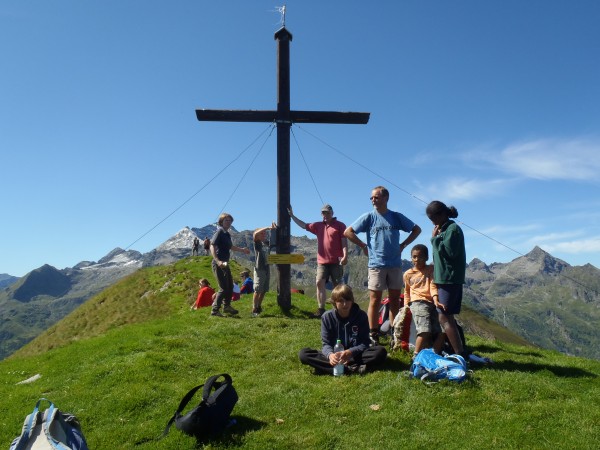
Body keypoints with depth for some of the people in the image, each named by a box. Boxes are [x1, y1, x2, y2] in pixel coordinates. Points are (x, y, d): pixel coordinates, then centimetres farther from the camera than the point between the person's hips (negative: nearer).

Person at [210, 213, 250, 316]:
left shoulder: (227, 234, 13)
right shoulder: (219, 232, -13)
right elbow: (212, 247, -25)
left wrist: (242, 250, 27)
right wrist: (217, 261, -36)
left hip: (225, 263, 9)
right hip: (218, 264, -9)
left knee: (230, 286, 18)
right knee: (224, 288, -8)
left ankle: (227, 306, 35)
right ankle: (215, 310, 1)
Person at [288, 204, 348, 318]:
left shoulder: (340, 225, -2)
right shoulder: (318, 226, 12)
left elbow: (344, 242, -6)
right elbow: (304, 225, 18)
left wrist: (345, 256, -17)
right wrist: (292, 215, 14)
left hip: (336, 261, -4)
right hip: (322, 261, 4)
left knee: (337, 285, 5)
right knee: (319, 283, -5)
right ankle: (321, 309, -1)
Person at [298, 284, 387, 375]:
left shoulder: (361, 316, -6)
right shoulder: (327, 317, -5)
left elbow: (365, 343, -8)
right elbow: (326, 343, -6)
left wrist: (350, 352, -29)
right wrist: (330, 354, -31)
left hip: (356, 355, 0)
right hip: (335, 355, 1)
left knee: (381, 351, -27)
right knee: (303, 354, -24)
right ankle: (353, 368, -32)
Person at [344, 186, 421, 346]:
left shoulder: (396, 217, 6)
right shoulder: (368, 217, 1)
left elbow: (416, 229, 17)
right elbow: (347, 232, -1)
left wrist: (403, 245, 8)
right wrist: (364, 246, -2)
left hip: (395, 265, 2)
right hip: (376, 265, -2)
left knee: (395, 300, 9)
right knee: (375, 300, 0)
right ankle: (373, 336, 7)